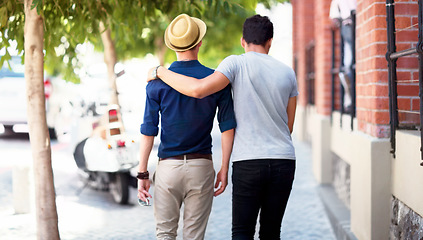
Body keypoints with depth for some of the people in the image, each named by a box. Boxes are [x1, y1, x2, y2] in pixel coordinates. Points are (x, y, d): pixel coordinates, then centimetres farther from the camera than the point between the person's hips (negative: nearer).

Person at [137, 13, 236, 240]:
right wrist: (224, 169, 6)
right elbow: (228, 127, -1)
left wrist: (142, 173, 2)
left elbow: (149, 131, -4)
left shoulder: (157, 82, -3)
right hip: (202, 167, 1)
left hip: (168, 166, 0)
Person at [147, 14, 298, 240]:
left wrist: (161, 72, -5)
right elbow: (289, 126, 12)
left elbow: (199, 89, -19)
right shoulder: (287, 72, 9)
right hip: (284, 162, 4)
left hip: (248, 162, -3)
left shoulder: (237, 63, -4)